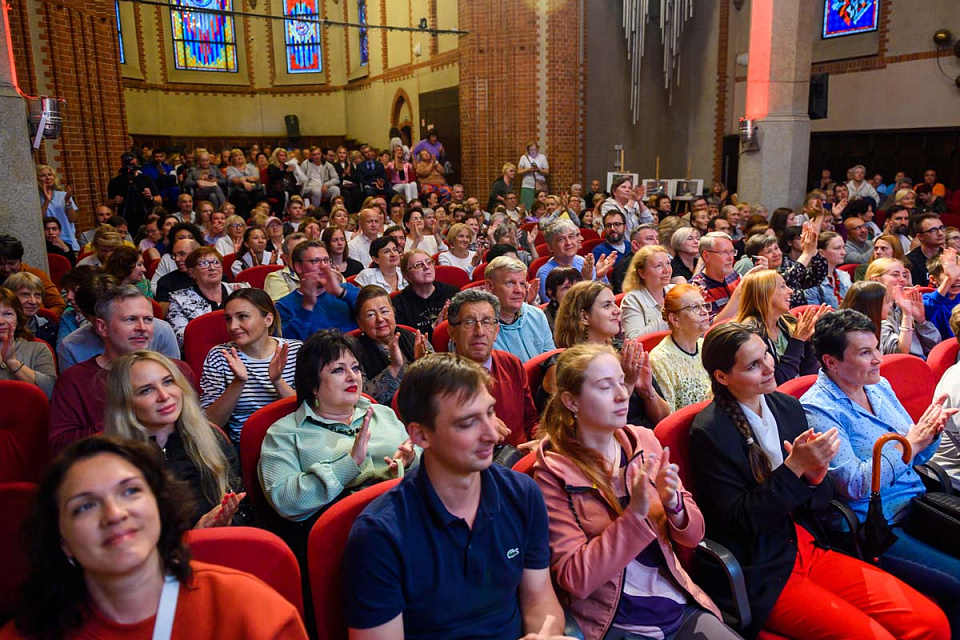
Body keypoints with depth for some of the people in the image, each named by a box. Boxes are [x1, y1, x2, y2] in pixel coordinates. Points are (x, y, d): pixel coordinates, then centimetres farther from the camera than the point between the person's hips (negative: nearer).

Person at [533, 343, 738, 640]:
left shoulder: (644, 441, 1)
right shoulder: (554, 473, -12)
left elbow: (693, 534, 5)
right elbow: (575, 578, -16)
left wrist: (673, 504, -17)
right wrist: (635, 513, -24)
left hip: (682, 607, 5)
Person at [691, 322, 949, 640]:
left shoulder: (788, 406, 4)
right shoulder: (709, 432, -15)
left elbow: (819, 503, 10)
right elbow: (738, 521, -15)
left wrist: (814, 475, -14)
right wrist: (794, 468, -22)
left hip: (811, 550, 6)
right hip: (761, 574, -6)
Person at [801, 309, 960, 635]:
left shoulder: (879, 386, 8)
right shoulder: (816, 409, -16)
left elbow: (915, 458, 16)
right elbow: (854, 485, -20)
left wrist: (929, 433, -6)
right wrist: (910, 443, -17)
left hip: (916, 505, 8)